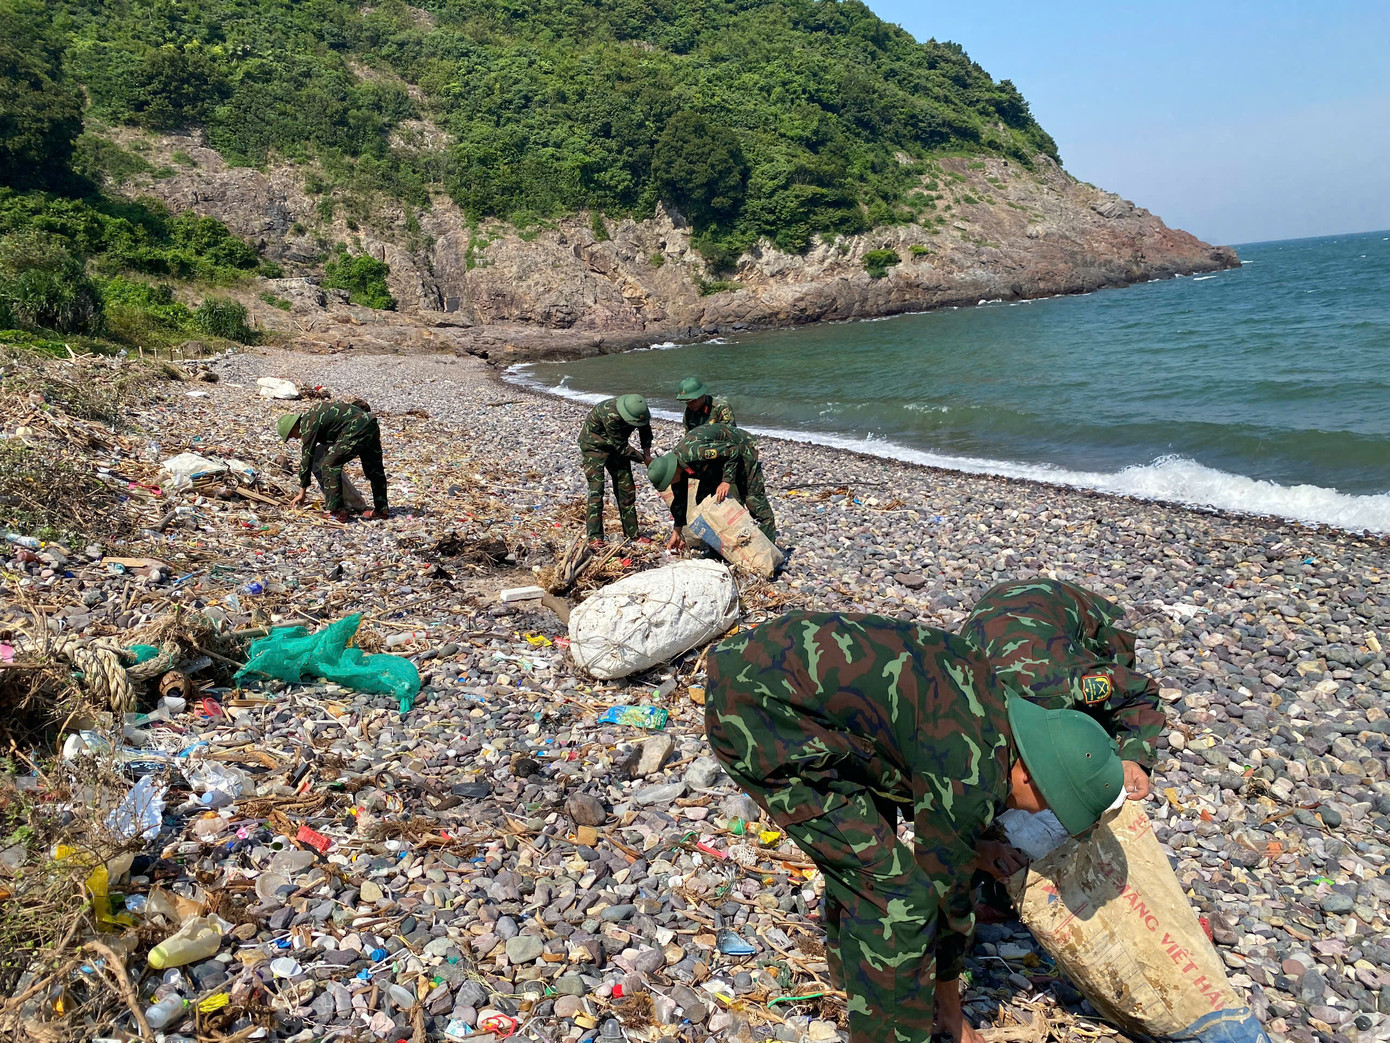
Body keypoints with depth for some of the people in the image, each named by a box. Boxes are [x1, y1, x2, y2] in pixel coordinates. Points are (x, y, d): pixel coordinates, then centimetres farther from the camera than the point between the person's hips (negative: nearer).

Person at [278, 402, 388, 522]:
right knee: (374, 469, 18)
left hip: (356, 431, -10)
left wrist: (302, 492, 6)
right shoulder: (312, 412, 23)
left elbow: (307, 457, 0)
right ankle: (382, 509, 28)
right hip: (371, 424, 10)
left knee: (329, 465, -4)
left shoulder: (308, 424, -3)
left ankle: (337, 511, -6)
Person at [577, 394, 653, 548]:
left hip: (616, 445, 7)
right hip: (594, 445, -7)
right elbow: (620, 447, -30)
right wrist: (644, 459, -24)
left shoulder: (639, 411, -18)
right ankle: (594, 537, -12)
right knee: (596, 489, -15)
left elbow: (645, 431, 4)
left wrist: (648, 454, -9)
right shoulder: (610, 415, -38)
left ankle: (632, 533, 12)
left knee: (626, 489, 4)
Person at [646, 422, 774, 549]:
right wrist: (677, 532, 4)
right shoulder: (675, 463, -11)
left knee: (752, 498, -12)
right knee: (703, 498, 1)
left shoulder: (693, 451, -40)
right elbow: (679, 499, 2)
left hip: (741, 449, -8)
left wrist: (727, 481, -36)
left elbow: (732, 451, -33)